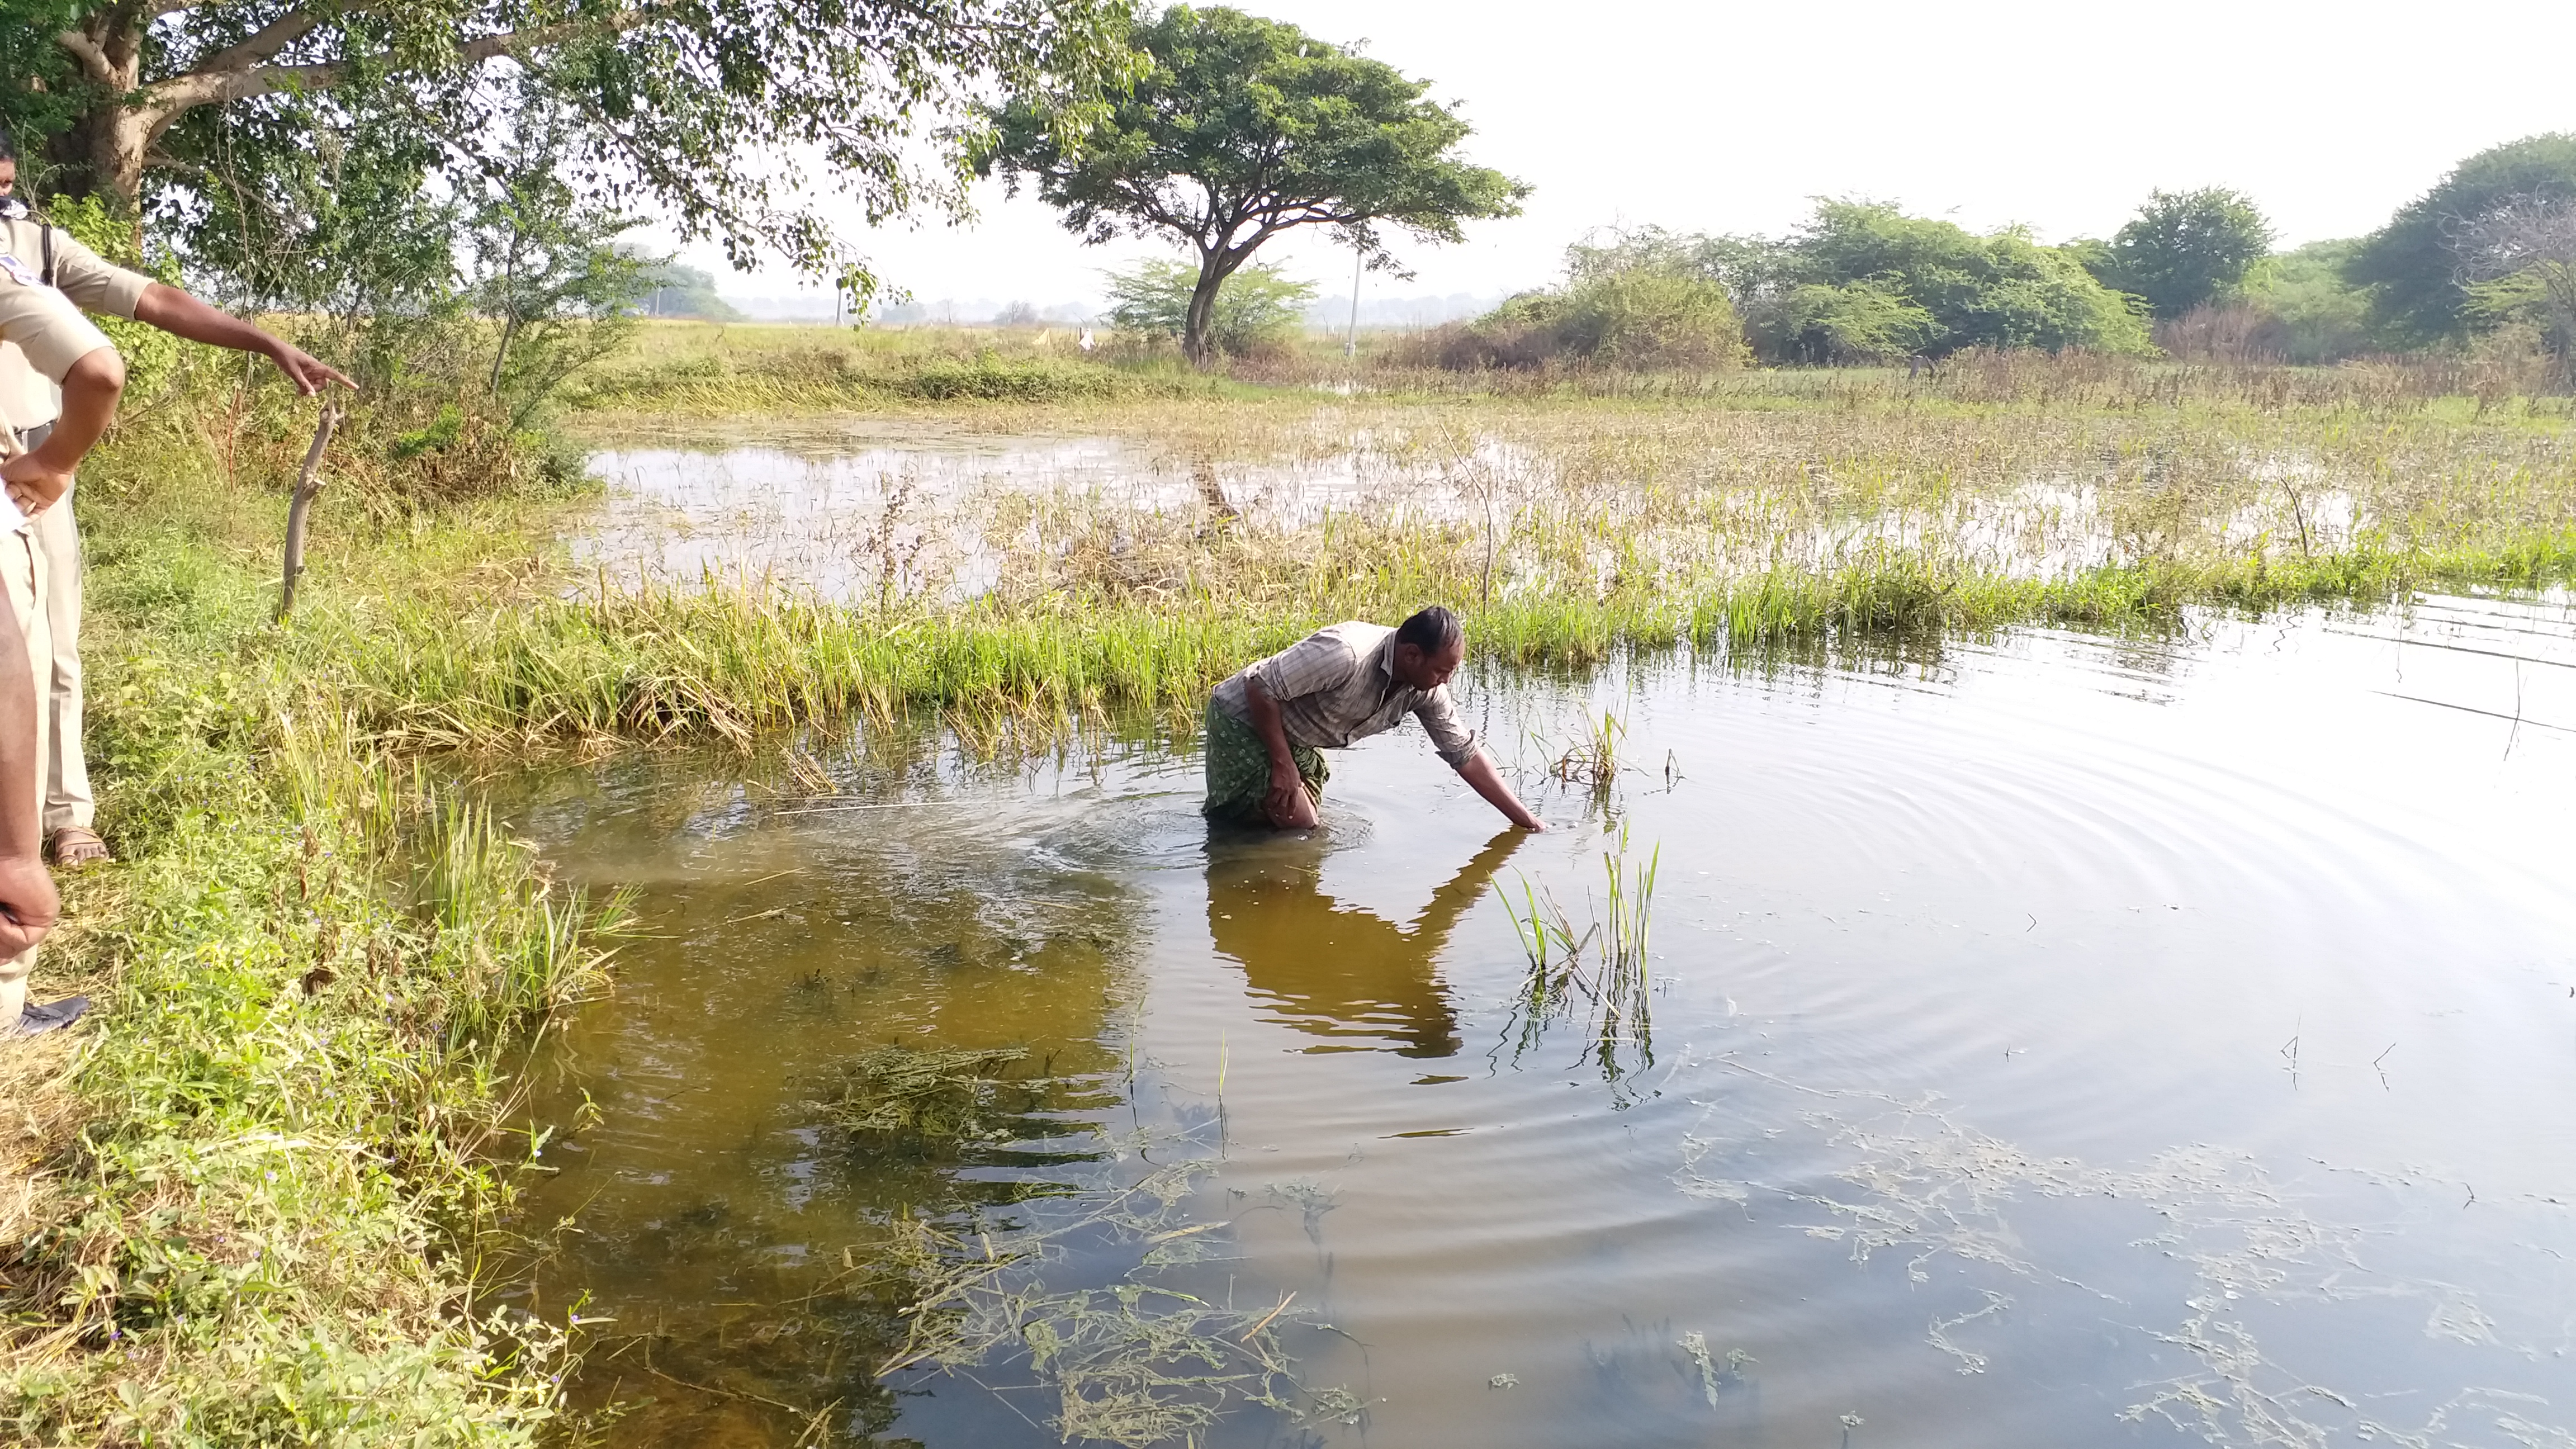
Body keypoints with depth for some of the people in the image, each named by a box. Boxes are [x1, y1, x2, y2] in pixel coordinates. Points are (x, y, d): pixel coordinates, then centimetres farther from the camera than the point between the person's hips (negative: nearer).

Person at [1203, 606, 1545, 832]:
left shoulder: (1426, 688, -12)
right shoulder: (1346, 653, -36)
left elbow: (1465, 754, -3)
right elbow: (1260, 687, -31)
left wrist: (1528, 822, -5)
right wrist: (1283, 764, -25)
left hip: (1295, 736, 8)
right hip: (1242, 718, -8)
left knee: (1306, 825, 14)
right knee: (1298, 826, -13)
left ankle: (1231, 811, 27)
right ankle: (1222, 816, 6)